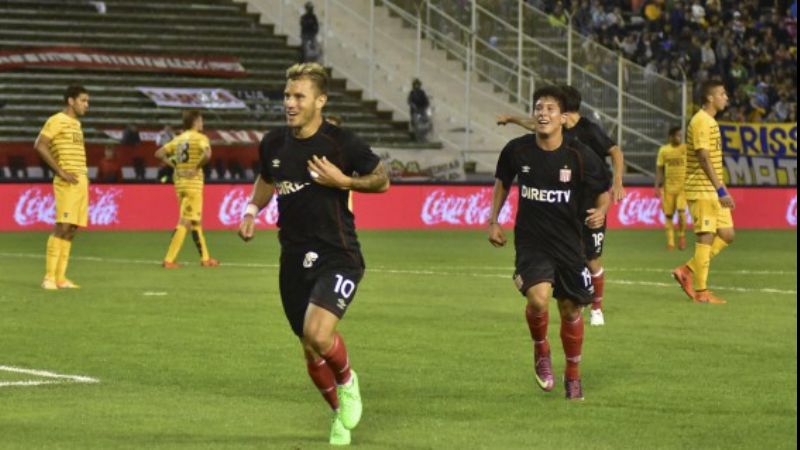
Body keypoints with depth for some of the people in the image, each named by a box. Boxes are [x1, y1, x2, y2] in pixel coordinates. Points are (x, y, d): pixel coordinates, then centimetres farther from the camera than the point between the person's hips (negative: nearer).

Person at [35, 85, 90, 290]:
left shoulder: (76, 123, 20)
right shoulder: (57, 121, -6)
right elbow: (40, 146, -17)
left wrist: (84, 173, 13)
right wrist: (60, 171, -18)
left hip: (81, 181, 8)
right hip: (67, 182, -8)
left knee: (71, 230, 5)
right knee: (62, 227, -13)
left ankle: (60, 277, 6)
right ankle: (49, 277, -13)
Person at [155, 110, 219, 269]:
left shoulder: (178, 139, 12)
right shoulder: (200, 138, -8)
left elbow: (159, 153, 11)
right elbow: (207, 154, -27)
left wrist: (175, 165, 8)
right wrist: (197, 167, -13)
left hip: (179, 182, 7)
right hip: (193, 183, -7)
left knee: (196, 220, 16)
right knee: (185, 222, -6)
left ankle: (205, 258, 22)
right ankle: (169, 260, -12)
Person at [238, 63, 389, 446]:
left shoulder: (341, 143, -10)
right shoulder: (273, 143, 4)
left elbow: (382, 181, 0)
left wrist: (343, 181, -16)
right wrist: (251, 209, 6)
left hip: (337, 257, -5)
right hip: (295, 259, 5)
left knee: (317, 334, -25)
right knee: (311, 354, 9)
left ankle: (348, 382, 7)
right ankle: (340, 415, 33)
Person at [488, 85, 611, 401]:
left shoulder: (580, 156, -11)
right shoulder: (517, 150, -6)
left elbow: (603, 192, 2)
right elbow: (502, 182, 14)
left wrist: (601, 211, -19)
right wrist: (493, 221, 10)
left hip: (568, 242, 1)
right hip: (530, 241, -1)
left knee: (571, 309, 10)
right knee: (538, 298, -25)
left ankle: (572, 375, 32)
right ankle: (541, 350, 7)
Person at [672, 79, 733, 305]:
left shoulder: (710, 122, 17)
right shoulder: (701, 122, -14)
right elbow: (704, 159, -20)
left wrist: (721, 189, 20)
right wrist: (720, 190, -22)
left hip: (712, 191, 10)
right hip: (702, 191, -10)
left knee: (726, 235, 9)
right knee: (706, 237, -6)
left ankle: (687, 271, 14)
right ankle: (701, 292, 0)